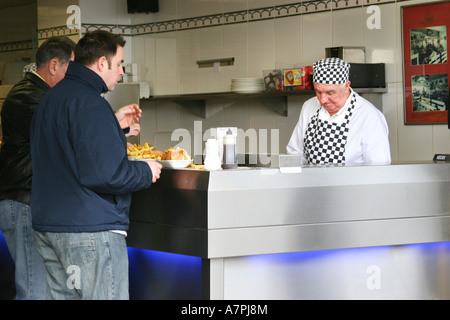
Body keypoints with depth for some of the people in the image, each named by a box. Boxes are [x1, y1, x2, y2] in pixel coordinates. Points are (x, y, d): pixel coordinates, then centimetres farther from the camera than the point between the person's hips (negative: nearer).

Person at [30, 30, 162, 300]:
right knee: (107, 295, -5)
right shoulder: (89, 103, -17)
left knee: (62, 294, 13)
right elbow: (104, 173, -23)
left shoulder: (52, 98, 16)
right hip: (90, 229, -10)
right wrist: (146, 172, -6)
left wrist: (115, 124, 25)